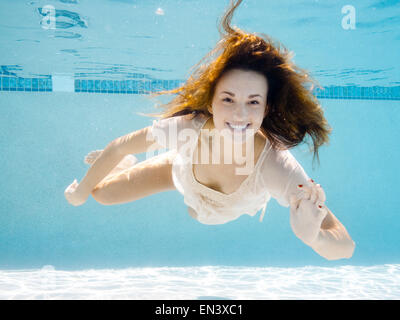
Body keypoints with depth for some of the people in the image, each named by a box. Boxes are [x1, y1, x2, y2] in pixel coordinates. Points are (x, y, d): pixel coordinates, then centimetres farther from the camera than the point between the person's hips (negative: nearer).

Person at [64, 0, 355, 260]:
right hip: (182, 173, 0)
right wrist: (82, 190, -11)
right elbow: (119, 147, -24)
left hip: (232, 212, 1)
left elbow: (346, 247, -47)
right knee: (102, 193, 7)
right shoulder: (187, 127, -43)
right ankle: (126, 164, 39)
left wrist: (313, 237, -69)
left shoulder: (276, 167, -47)